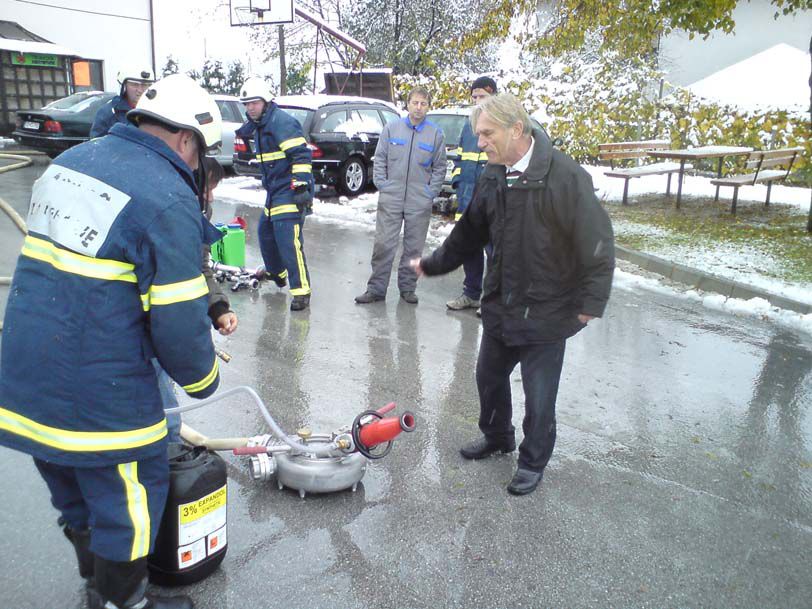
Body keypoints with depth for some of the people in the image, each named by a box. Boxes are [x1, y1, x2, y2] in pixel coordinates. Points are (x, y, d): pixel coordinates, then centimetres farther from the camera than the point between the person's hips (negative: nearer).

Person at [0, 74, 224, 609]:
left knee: (76, 497, 27)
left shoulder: (70, 161, 10)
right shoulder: (168, 199, -17)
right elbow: (178, 320, -18)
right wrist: (203, 378, 2)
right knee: (128, 503, 13)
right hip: (101, 392, -9)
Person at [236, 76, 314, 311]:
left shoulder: (281, 120, -15)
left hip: (290, 192, -11)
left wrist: (301, 185, -27)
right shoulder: (259, 124, 15)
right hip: (274, 190, 11)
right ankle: (276, 273, 44)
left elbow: (301, 154, -22)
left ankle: (301, 292, -12)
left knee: (289, 241, -16)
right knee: (265, 232, 22)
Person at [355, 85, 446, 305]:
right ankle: (376, 288, 8)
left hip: (420, 202, 1)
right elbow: (380, 158, 7)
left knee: (414, 247, 8)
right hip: (390, 199, 0)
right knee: (383, 244, 0)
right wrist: (381, 184, -1)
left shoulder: (436, 133, 4)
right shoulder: (391, 128, 3)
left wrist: (431, 191, 0)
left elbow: (440, 167, 8)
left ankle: (408, 287, 21)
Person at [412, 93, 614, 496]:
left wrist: (591, 302, -18)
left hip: (546, 313, -7)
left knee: (539, 397, 6)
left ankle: (533, 462, 30)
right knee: (489, 377, 21)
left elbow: (597, 241, -18)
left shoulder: (565, 176, -20)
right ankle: (497, 436, 47)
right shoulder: (493, 177, 2)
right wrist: (433, 264, 24)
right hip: (500, 307, 7)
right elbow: (470, 233, 16)